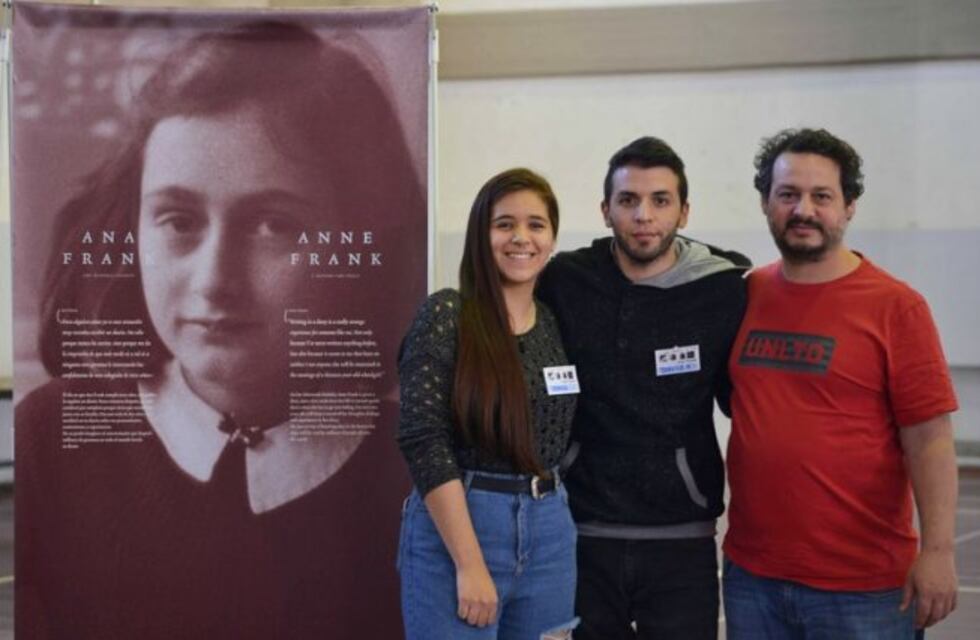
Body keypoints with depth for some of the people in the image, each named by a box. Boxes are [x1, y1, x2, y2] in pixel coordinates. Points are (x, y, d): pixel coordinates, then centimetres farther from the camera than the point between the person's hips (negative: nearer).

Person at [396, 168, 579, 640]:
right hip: (455, 528, -6)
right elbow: (423, 441, -15)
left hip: (549, 533, 6)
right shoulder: (445, 316, -9)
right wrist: (470, 564, -18)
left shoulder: (555, 325, 9)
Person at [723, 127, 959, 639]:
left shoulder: (895, 306, -7)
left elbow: (930, 439, -9)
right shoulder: (746, 295, 4)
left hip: (862, 586, -4)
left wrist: (937, 551, -14)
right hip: (751, 576, 4)